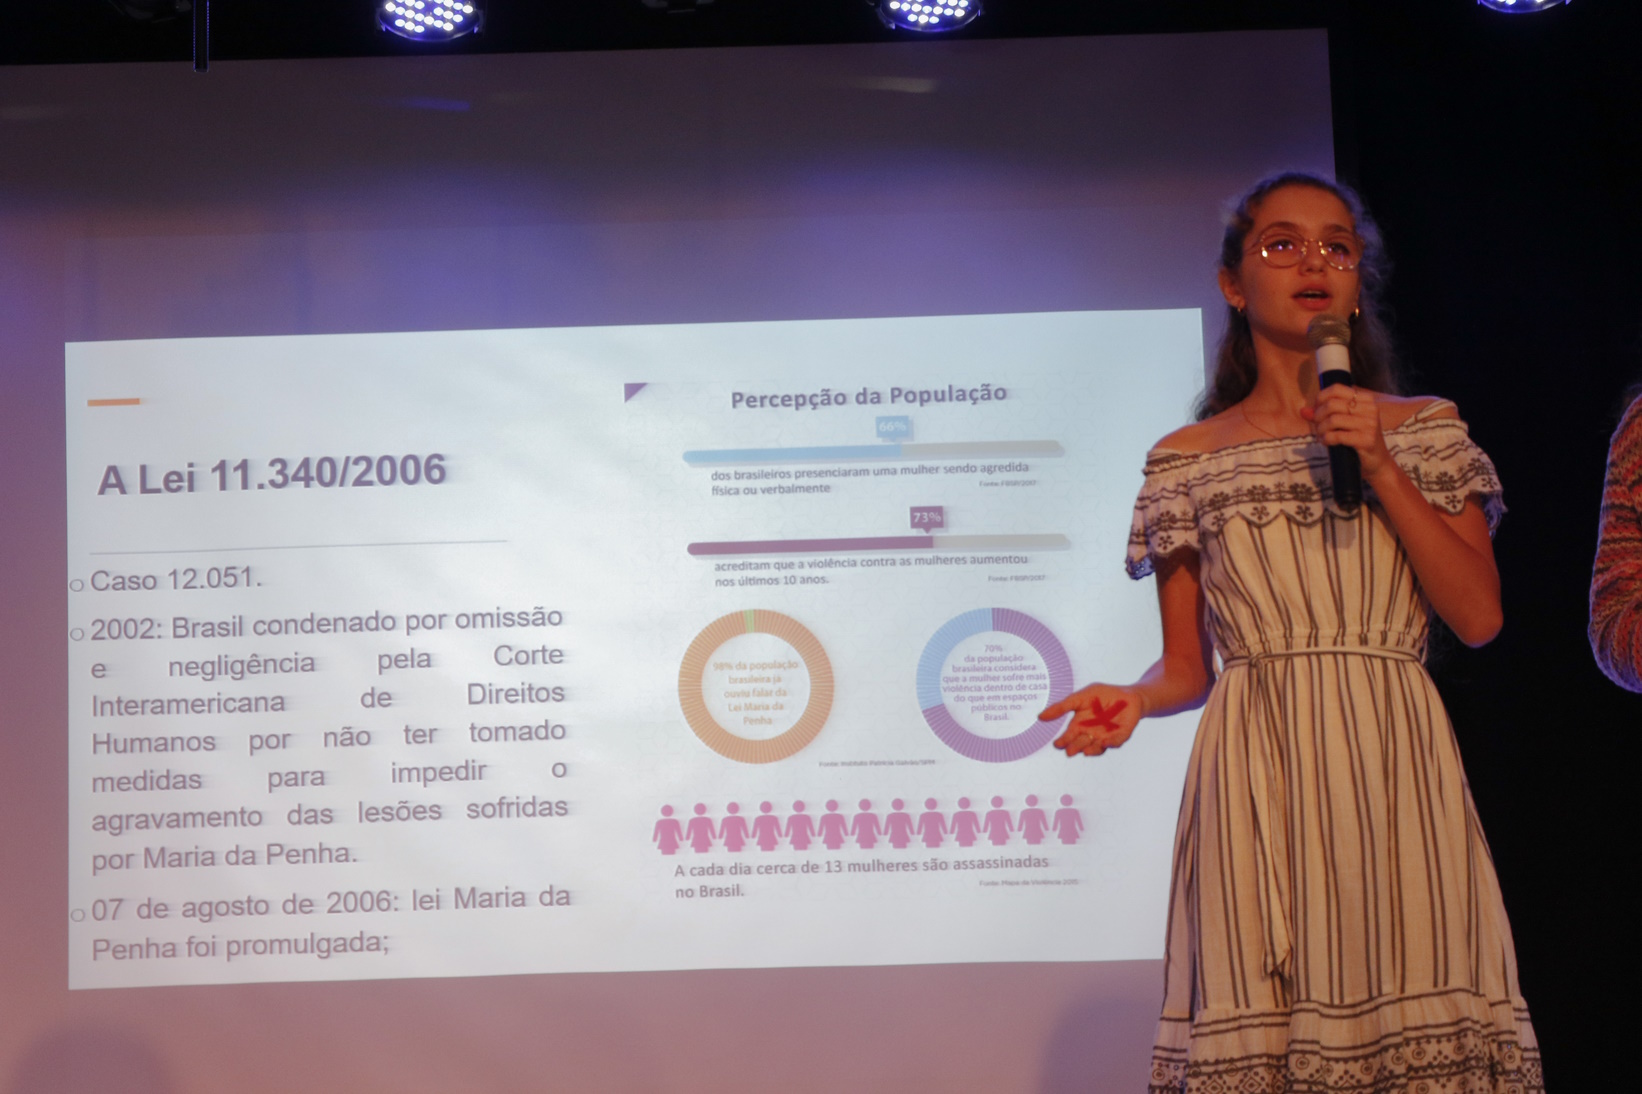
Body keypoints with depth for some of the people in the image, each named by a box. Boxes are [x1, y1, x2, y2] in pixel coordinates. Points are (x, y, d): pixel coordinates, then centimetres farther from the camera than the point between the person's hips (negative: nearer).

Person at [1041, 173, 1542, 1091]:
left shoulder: (1424, 430, 12)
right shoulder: (1187, 461, 11)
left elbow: (1480, 618, 2)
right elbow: (1187, 669, 11)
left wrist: (1381, 467, -4)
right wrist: (1133, 699, -11)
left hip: (1394, 769, 0)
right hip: (1260, 783, 0)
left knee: (1416, 1014, -9)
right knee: (1265, 1020, -8)